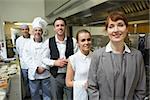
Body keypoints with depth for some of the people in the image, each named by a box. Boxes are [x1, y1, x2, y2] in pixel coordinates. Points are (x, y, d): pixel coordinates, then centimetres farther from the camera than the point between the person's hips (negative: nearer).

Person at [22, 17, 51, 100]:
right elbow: (26, 58, -5)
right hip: (33, 74, 1)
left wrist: (43, 67, -14)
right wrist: (36, 68, -12)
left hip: (45, 74, -1)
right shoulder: (28, 44, 2)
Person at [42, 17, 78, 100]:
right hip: (55, 76, 1)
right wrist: (55, 62, -13)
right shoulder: (48, 42, -3)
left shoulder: (73, 41, -4)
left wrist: (68, 61, -20)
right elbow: (44, 59, 2)